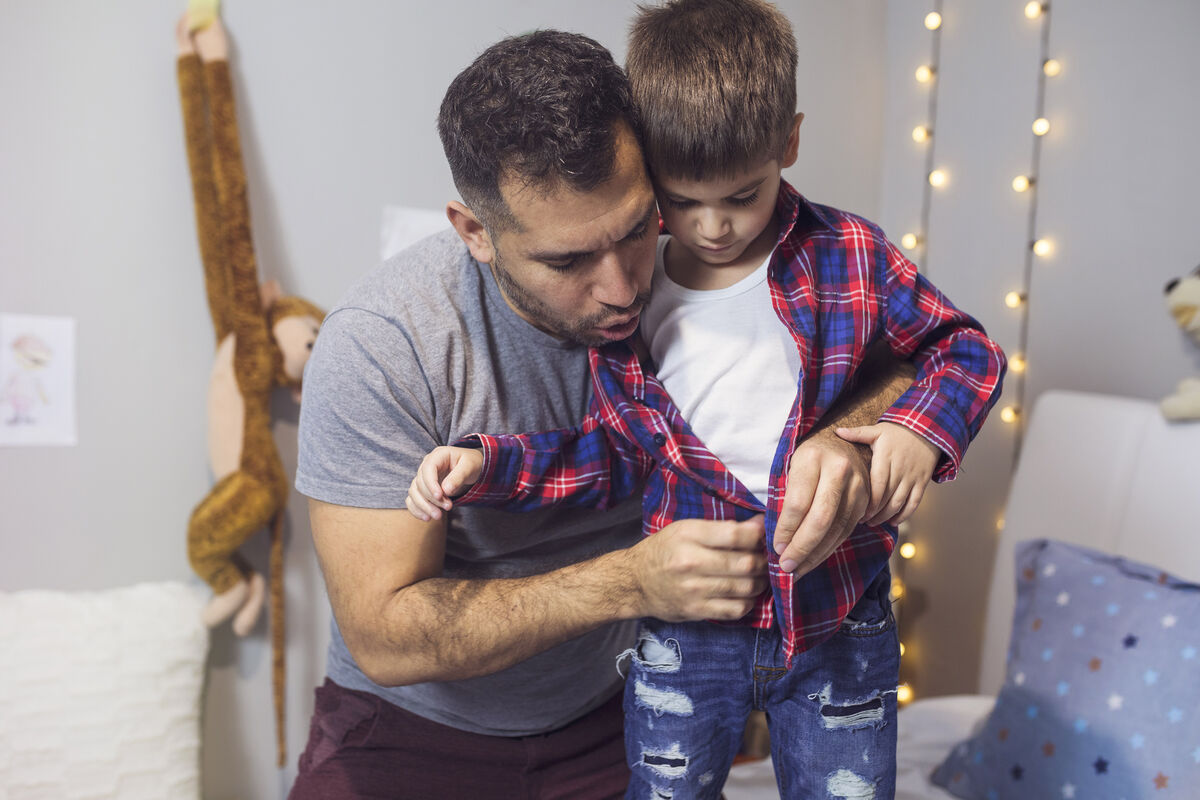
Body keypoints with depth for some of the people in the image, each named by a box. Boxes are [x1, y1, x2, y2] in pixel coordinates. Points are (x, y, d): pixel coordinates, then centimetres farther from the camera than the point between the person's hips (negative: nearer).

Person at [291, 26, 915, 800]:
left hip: (613, 711, 3)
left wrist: (848, 435, -28)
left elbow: (912, 358, -5)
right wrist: (630, 583, -34)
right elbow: (381, 636, -24)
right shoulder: (380, 346, -25)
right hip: (413, 732, -2)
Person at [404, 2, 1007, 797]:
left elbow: (968, 349, 2)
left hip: (838, 620, 0)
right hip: (686, 626, 1)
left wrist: (923, 431, -18)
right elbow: (615, 454, 2)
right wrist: (486, 463, -10)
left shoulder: (849, 257, -9)